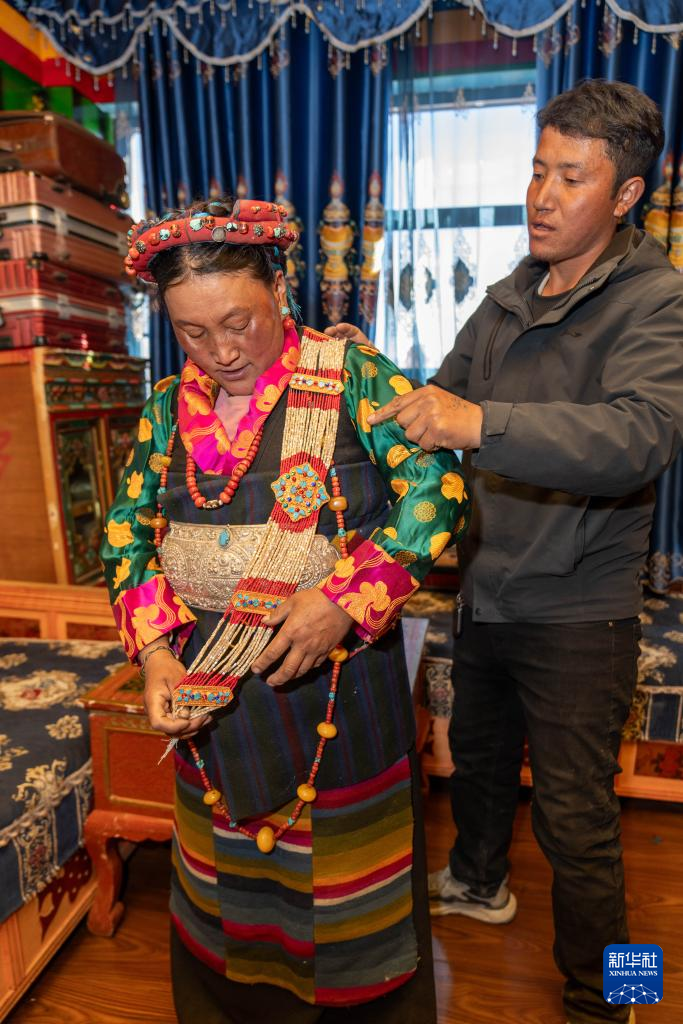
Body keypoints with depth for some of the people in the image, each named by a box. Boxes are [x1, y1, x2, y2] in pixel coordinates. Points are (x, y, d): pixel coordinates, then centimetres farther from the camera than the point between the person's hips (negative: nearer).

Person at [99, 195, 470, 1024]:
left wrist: (346, 599, -24)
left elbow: (438, 489, -15)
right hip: (209, 686, 4)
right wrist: (153, 652, -8)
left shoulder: (350, 377, -10)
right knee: (226, 868, 23)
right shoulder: (170, 406, 3)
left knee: (345, 871, 15)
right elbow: (127, 534, 5)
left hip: (339, 675, -4)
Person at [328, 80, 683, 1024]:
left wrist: (482, 422, -46)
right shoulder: (508, 299, 7)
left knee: (576, 818, 8)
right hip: (484, 589, 6)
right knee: (478, 753, 26)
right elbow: (443, 409, 6)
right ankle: (477, 882, 55)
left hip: (576, 611, -6)